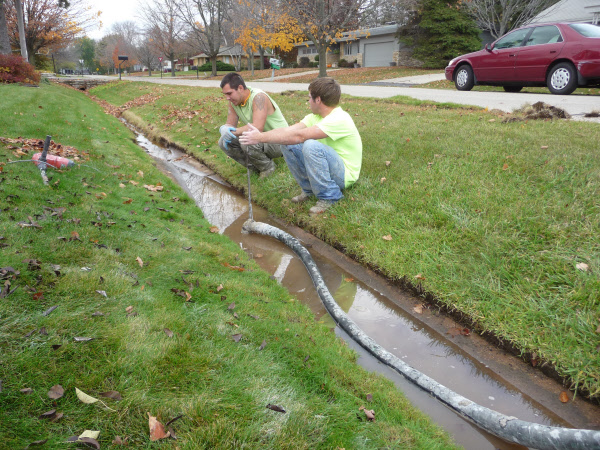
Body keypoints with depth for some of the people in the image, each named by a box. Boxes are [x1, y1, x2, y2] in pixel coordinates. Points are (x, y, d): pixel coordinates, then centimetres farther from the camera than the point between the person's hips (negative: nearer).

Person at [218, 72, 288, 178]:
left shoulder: (258, 97, -25)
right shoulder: (234, 101, 0)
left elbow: (258, 127, -37)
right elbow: (230, 124, 3)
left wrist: (233, 132, -33)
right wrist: (224, 129, -22)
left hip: (279, 142, -8)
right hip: (260, 139, 8)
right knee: (224, 142, -6)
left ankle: (268, 167, -7)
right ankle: (256, 166, 4)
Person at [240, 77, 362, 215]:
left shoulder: (340, 119, -24)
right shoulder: (314, 117, 4)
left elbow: (299, 136, -31)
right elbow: (288, 130, -7)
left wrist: (262, 138, -29)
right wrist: (260, 134, -22)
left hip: (345, 174, -8)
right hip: (328, 166, 8)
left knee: (311, 145, -33)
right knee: (288, 146, -6)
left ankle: (328, 196, -17)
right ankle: (309, 189, 7)